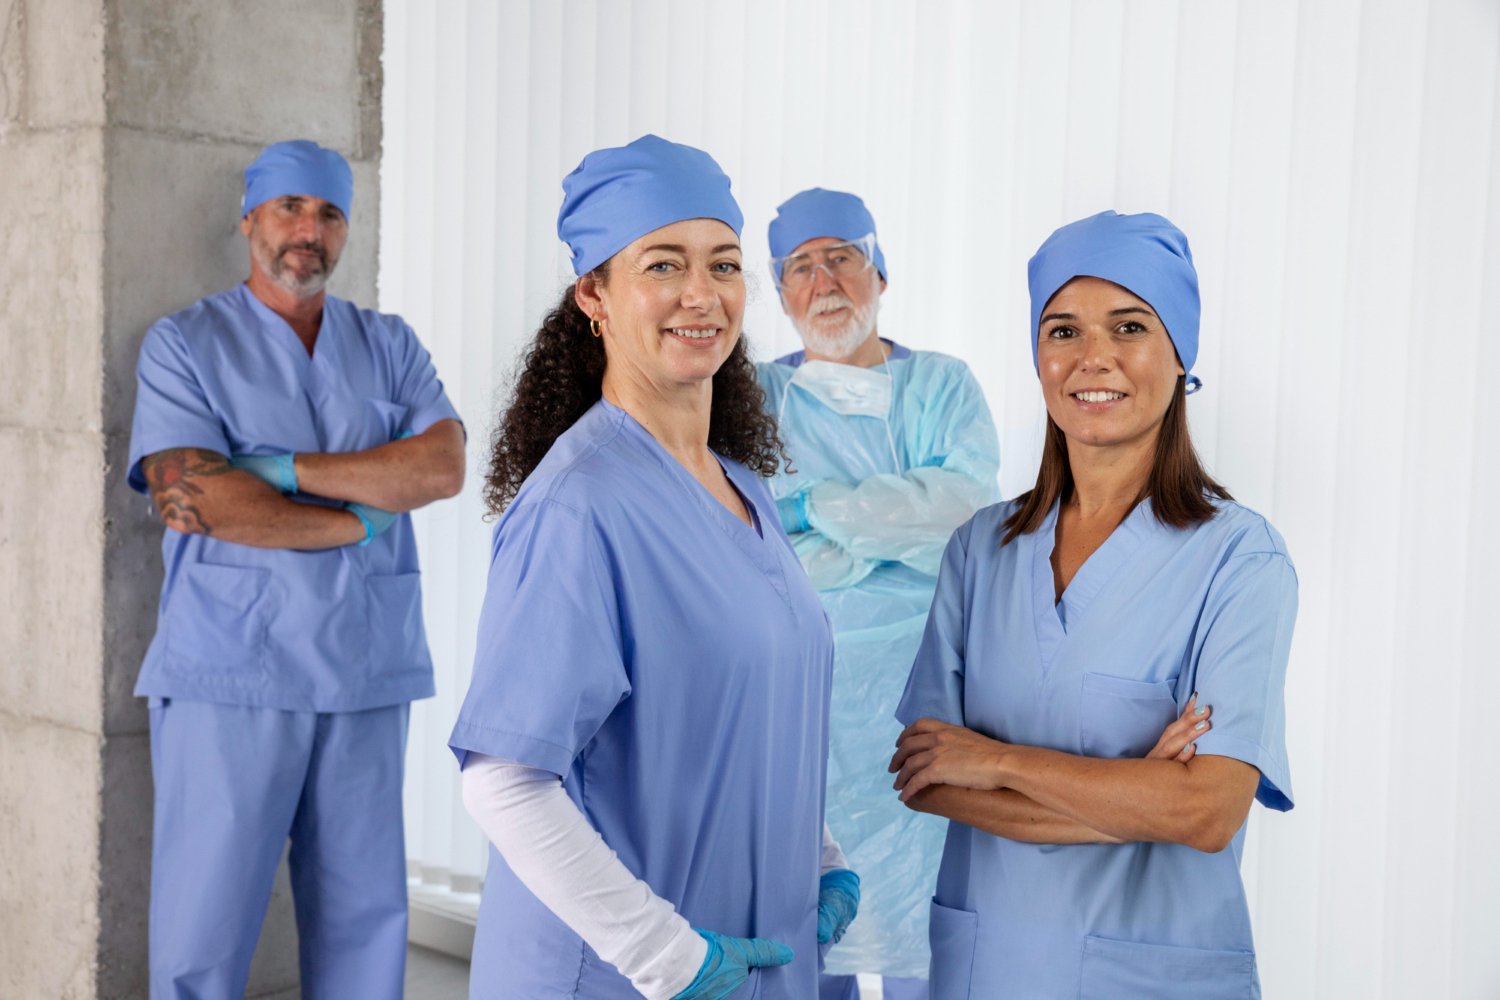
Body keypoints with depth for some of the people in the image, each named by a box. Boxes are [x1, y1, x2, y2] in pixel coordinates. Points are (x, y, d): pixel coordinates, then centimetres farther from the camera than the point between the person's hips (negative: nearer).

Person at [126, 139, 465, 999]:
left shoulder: (390, 345, 13)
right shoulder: (185, 344, 4)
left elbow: (444, 464, -5)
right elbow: (190, 493, -11)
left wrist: (279, 467, -12)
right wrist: (362, 520, -8)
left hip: (368, 671, 3)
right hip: (229, 671, -3)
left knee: (364, 914, 8)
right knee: (203, 928, 1)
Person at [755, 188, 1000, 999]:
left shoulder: (943, 386, 9)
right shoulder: (761, 400, 5)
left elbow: (972, 505, -10)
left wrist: (818, 507, -12)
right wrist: (903, 525, -11)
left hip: (927, 697, 1)